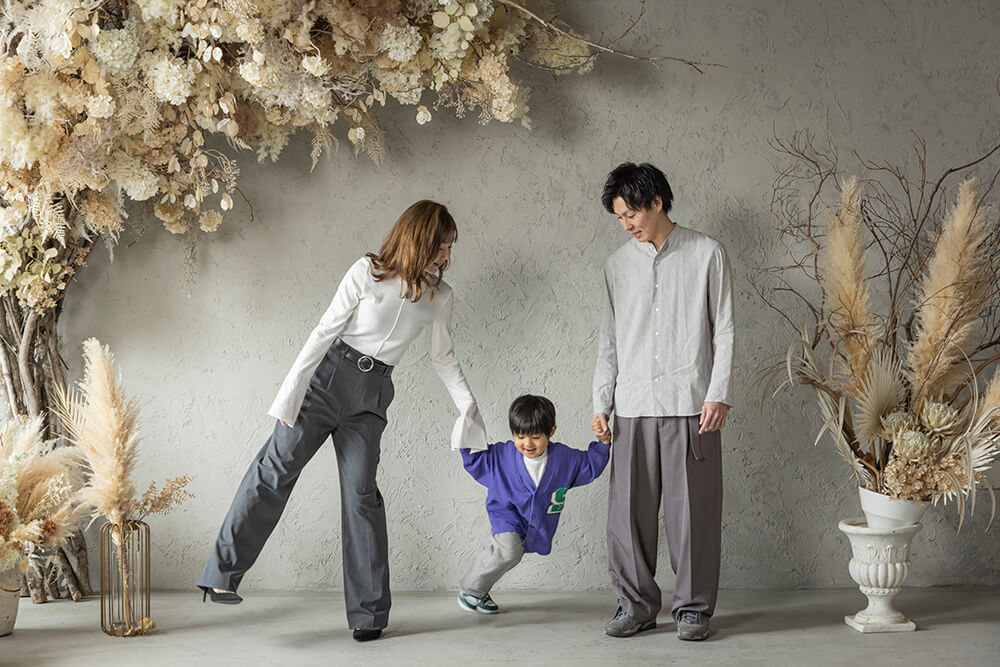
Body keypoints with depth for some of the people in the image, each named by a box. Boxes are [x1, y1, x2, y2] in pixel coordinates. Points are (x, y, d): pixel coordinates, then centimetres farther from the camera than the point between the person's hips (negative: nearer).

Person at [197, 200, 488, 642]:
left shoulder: (440, 297, 5)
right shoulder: (368, 272, -7)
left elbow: (442, 357, 15)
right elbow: (326, 330, -7)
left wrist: (468, 403, 6)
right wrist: (294, 384, -11)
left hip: (372, 395, 2)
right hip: (329, 374, -2)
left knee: (361, 491, -3)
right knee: (277, 466, -8)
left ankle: (369, 613, 2)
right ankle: (223, 571, -2)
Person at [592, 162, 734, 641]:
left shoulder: (706, 254, 3)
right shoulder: (618, 265, 13)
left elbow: (723, 330, 1)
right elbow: (609, 339, 15)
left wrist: (718, 395, -7)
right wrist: (601, 402, 8)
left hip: (690, 404, -3)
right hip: (633, 406, 3)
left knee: (692, 509, -1)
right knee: (629, 509, 2)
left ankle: (693, 606, 10)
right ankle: (636, 605, 14)